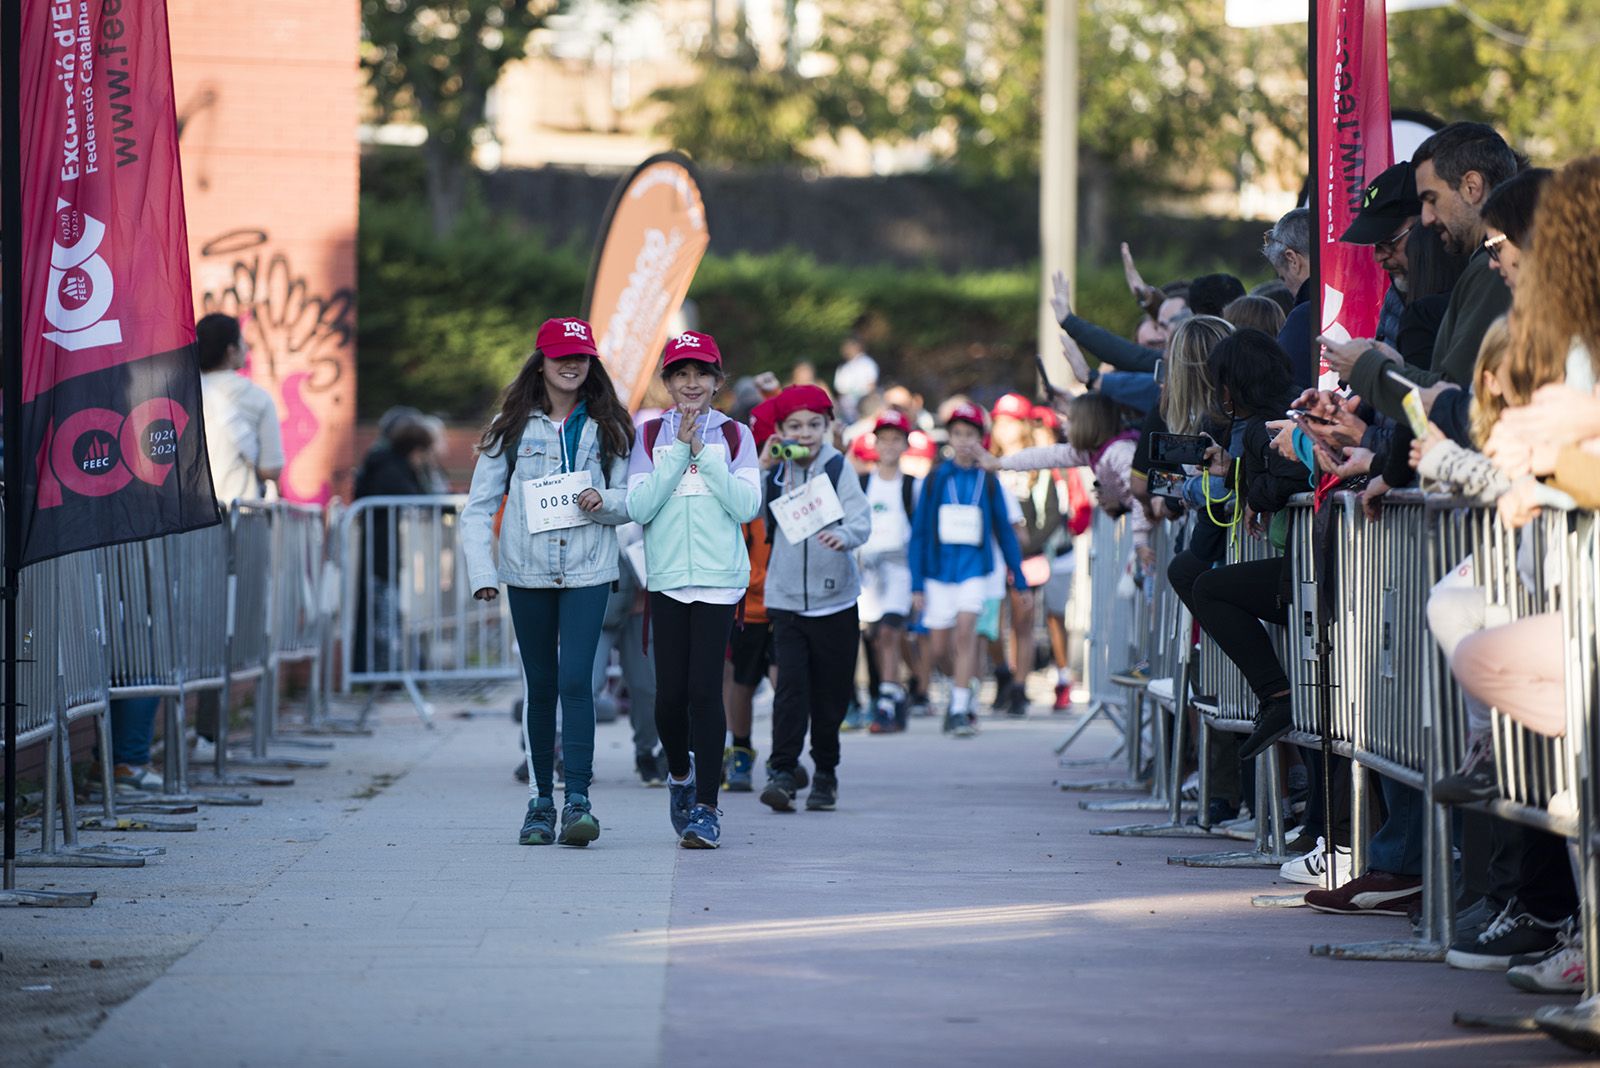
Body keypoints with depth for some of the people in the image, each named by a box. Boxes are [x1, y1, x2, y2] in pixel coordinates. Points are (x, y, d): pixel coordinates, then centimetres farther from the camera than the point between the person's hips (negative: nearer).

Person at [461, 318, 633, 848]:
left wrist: (605, 501, -13)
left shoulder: (608, 428, 7)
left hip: (587, 572, -1)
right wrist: (481, 571, -8)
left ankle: (578, 799, -15)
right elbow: (479, 505, 4)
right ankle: (541, 800, 15)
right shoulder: (511, 427, 5)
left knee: (575, 680, -14)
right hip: (527, 572, 1)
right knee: (540, 685, 6)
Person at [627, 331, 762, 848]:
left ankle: (705, 807, -6)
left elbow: (746, 505, -5)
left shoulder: (734, 436, 6)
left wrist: (703, 451, -9)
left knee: (705, 690, -9)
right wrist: (679, 451, -9)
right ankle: (680, 774, 30)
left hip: (718, 579, -1)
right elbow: (639, 507, -3)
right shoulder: (650, 436, 8)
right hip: (667, 577, 2)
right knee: (670, 694, 1)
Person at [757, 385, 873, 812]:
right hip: (786, 597, 1)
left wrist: (844, 536, -33)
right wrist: (763, 467, -8)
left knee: (830, 692, 5)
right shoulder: (776, 472, 6)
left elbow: (861, 519, -11)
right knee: (791, 686, -12)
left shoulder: (838, 468, 0)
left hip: (835, 597, 0)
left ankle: (825, 772, 20)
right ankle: (783, 771, -14)